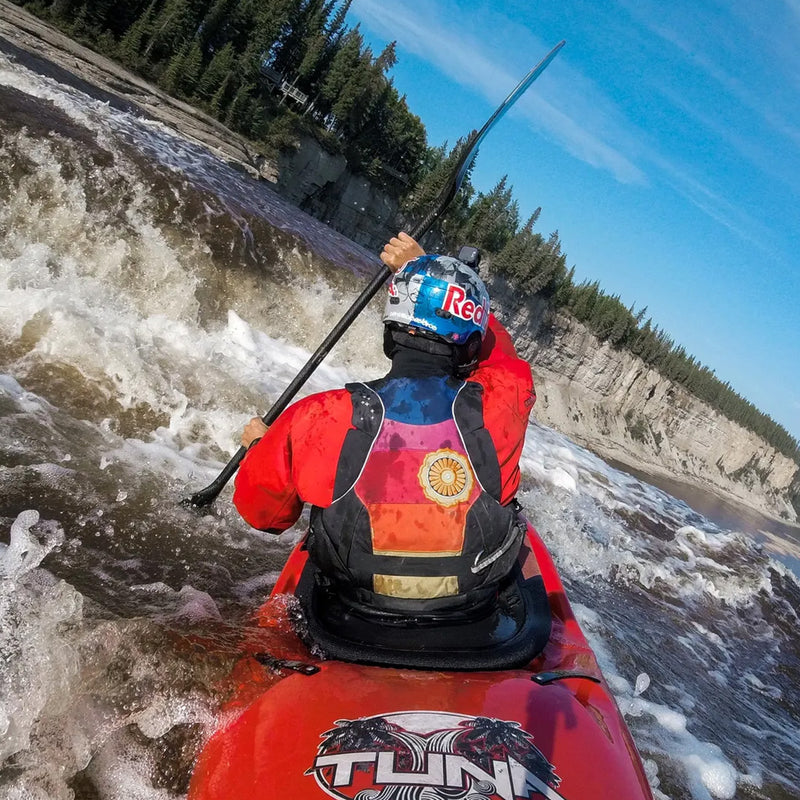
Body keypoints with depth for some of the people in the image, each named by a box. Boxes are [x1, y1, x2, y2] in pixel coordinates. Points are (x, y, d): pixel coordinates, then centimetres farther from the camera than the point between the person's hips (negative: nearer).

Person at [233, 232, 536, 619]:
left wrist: (259, 446, 16)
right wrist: (424, 266, 10)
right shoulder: (502, 404, -23)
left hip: (355, 599, 1)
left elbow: (262, 510, -6)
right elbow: (495, 347, 3)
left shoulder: (318, 420, -25)